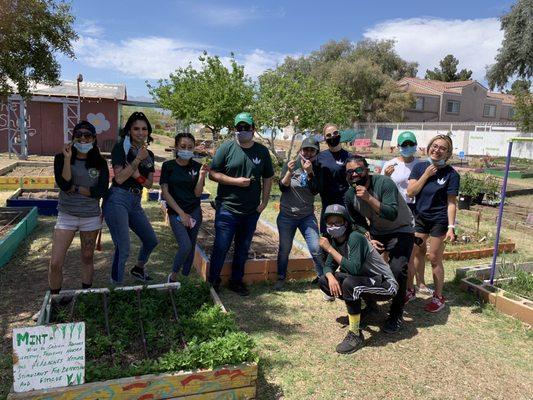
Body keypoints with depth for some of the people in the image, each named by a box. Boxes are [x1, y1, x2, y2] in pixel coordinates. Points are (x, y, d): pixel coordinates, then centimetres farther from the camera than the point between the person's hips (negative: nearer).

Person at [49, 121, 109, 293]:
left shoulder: (100, 162, -1)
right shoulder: (61, 158, -3)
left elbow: (101, 190, -10)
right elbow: (64, 184, -17)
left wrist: (74, 188, -13)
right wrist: (67, 158, -18)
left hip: (91, 217, 1)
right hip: (67, 215, -1)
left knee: (87, 259, 15)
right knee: (55, 263, -5)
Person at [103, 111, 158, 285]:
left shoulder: (149, 154, 12)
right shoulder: (121, 148, -7)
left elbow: (149, 184, 7)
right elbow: (119, 178, -16)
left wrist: (137, 175, -11)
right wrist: (138, 159, -16)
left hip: (135, 202, 8)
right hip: (118, 200, -7)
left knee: (151, 240, 19)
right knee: (123, 249, -10)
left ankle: (138, 269, 44)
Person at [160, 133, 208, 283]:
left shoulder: (197, 166, 0)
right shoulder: (168, 166, -4)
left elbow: (197, 193, -2)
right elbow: (165, 192, -5)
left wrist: (201, 176, -19)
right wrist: (181, 213, -8)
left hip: (195, 212, 3)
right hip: (175, 212, -3)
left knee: (191, 247, 5)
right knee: (186, 246, -17)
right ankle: (173, 276, 7)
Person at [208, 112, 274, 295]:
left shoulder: (262, 151, 5)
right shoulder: (226, 148, -4)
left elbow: (267, 178, 12)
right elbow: (213, 174, -6)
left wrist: (264, 201, 3)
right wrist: (236, 181, -16)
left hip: (252, 211, 3)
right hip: (227, 209, -3)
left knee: (243, 249, 14)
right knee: (221, 247, 2)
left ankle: (237, 281, 30)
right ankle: (213, 281, 20)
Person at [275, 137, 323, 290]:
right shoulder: (291, 165, -3)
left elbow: (315, 191, -12)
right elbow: (282, 187, -9)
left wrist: (309, 172, -25)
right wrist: (289, 172, -24)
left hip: (307, 216, 1)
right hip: (287, 215, 0)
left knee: (316, 249, -5)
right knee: (284, 249, 6)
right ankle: (281, 278, 25)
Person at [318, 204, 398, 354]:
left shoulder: (355, 238, -24)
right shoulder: (335, 240, -1)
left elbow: (354, 269, -34)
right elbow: (328, 266, 4)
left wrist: (330, 249, -29)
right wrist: (331, 278, -19)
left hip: (385, 285, -8)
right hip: (364, 280, 8)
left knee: (349, 283, -36)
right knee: (323, 281, -2)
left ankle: (355, 336, -20)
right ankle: (356, 307, 12)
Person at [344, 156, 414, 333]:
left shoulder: (384, 183, -26)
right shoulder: (350, 195, -8)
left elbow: (392, 214, -37)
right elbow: (359, 224, 5)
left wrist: (369, 198, -43)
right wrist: (368, 239, -12)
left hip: (401, 230, -6)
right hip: (376, 232, 6)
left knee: (397, 269, -24)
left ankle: (396, 315, -1)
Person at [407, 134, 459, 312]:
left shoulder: (451, 174, -10)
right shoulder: (420, 167, -1)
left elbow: (451, 203, -10)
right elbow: (410, 192, -8)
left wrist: (451, 227, -17)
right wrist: (426, 175, -15)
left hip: (439, 220, -4)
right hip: (420, 217, 4)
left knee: (435, 259, 3)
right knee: (417, 253, 14)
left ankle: (438, 297, 19)